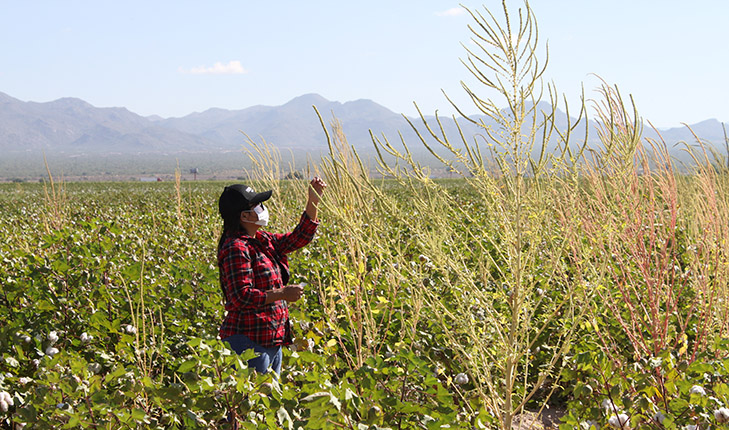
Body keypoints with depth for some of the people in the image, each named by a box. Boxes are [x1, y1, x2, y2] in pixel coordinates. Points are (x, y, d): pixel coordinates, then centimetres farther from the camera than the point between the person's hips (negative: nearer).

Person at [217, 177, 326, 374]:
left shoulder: (262, 240, 11)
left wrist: (313, 201, 11)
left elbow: (298, 238, 19)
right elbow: (241, 297, -21)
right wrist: (282, 294, -21)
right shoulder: (236, 249, -16)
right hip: (249, 341, -10)